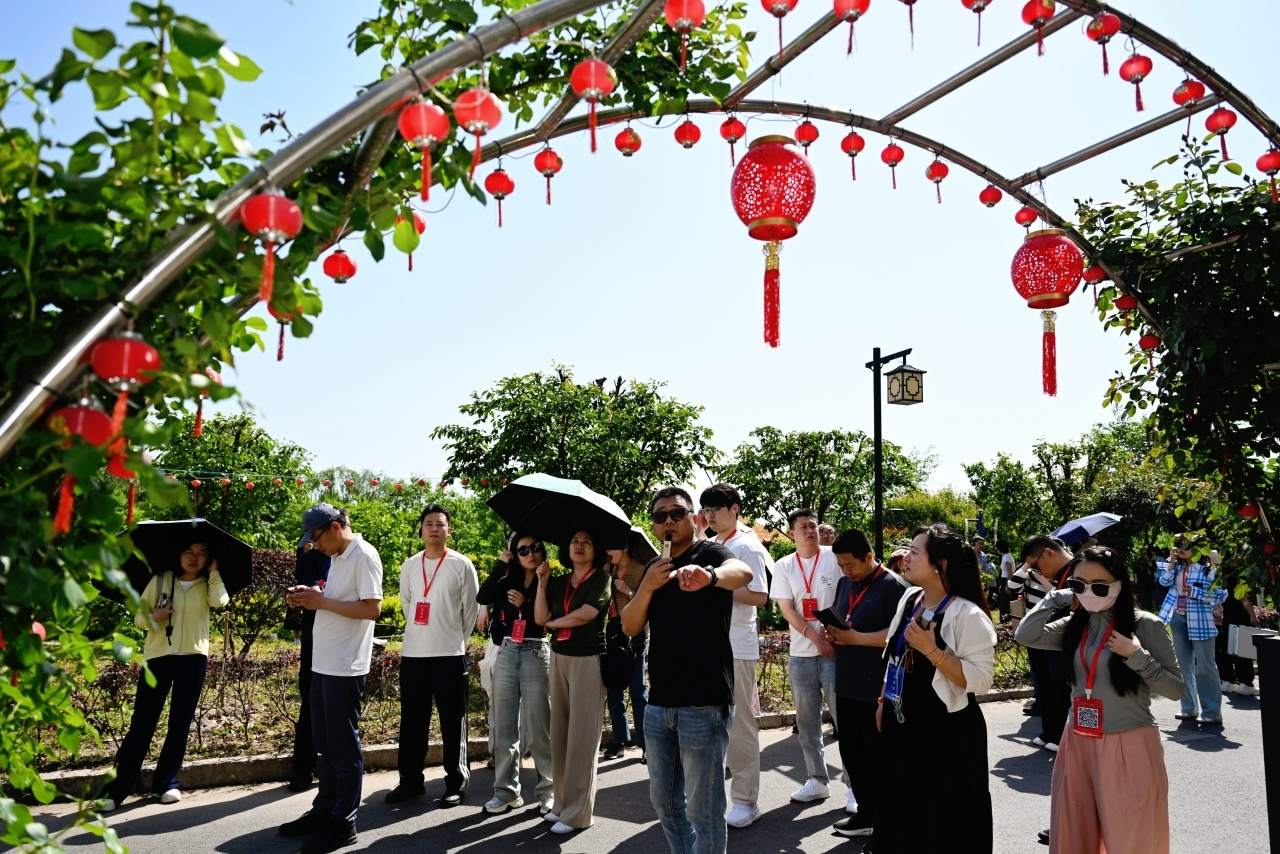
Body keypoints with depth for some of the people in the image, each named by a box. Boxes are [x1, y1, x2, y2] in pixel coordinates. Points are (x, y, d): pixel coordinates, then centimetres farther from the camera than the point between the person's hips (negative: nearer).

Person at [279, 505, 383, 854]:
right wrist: (310, 597, 3)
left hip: (345, 668, -9)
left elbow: (372, 608, -21)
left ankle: (343, 824, 9)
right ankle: (324, 811, 28)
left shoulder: (364, 556, -14)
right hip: (323, 664, 9)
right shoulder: (337, 558, 15)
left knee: (344, 747, 0)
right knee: (324, 744, 17)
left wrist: (321, 602, -18)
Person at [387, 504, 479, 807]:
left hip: (450, 655, -4)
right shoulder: (409, 565, 7)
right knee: (412, 722, 10)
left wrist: (455, 640, 6)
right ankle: (410, 780, 22)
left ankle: (456, 783, 13)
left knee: (453, 723, 3)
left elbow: (471, 609, 1)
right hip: (413, 654, 4)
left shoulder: (462, 565, -4)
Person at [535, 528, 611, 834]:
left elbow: (586, 614, -16)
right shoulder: (558, 582, 12)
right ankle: (561, 802, 18)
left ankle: (577, 812, 0)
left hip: (588, 659, -6)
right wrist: (542, 582, -1)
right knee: (560, 732, 9)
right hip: (559, 658, 6)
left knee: (581, 735, -5)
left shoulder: (601, 578, -3)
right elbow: (540, 617, 4)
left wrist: (553, 623, -1)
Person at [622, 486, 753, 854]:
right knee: (664, 800, 18)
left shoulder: (709, 552, -8)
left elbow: (742, 573, -32)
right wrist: (648, 586, -11)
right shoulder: (655, 567, 13)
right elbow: (630, 627, 6)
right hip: (659, 703, 7)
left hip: (703, 703, -7)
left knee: (702, 808, 0)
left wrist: (708, 575, -54)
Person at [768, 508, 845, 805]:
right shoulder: (784, 566, 5)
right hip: (800, 653, 3)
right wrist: (816, 637, -13)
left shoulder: (834, 559, -2)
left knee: (843, 717, -3)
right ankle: (817, 780, 22)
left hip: (836, 648, -3)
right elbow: (787, 610, -1)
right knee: (806, 721, 10)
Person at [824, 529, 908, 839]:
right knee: (851, 751, 14)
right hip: (847, 684, 8)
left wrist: (855, 638, -21)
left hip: (879, 688, -8)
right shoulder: (845, 583, 13)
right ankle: (866, 813, 28)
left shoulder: (893, 586, -12)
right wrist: (831, 632, 1)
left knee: (878, 756, 4)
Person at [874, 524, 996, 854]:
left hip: (947, 735, -7)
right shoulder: (909, 598, 3)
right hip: (902, 728, 7)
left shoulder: (968, 615, -19)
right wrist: (884, 702, 18)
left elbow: (980, 679, -23)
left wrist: (932, 650, -29)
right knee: (902, 818, 19)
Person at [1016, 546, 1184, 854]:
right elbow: (1025, 635, -3)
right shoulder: (1075, 625, 6)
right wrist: (1057, 598, -4)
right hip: (1078, 744, 5)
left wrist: (1137, 656, -22)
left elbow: (1176, 689, -8)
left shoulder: (1145, 625, -10)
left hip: (1129, 746, -5)